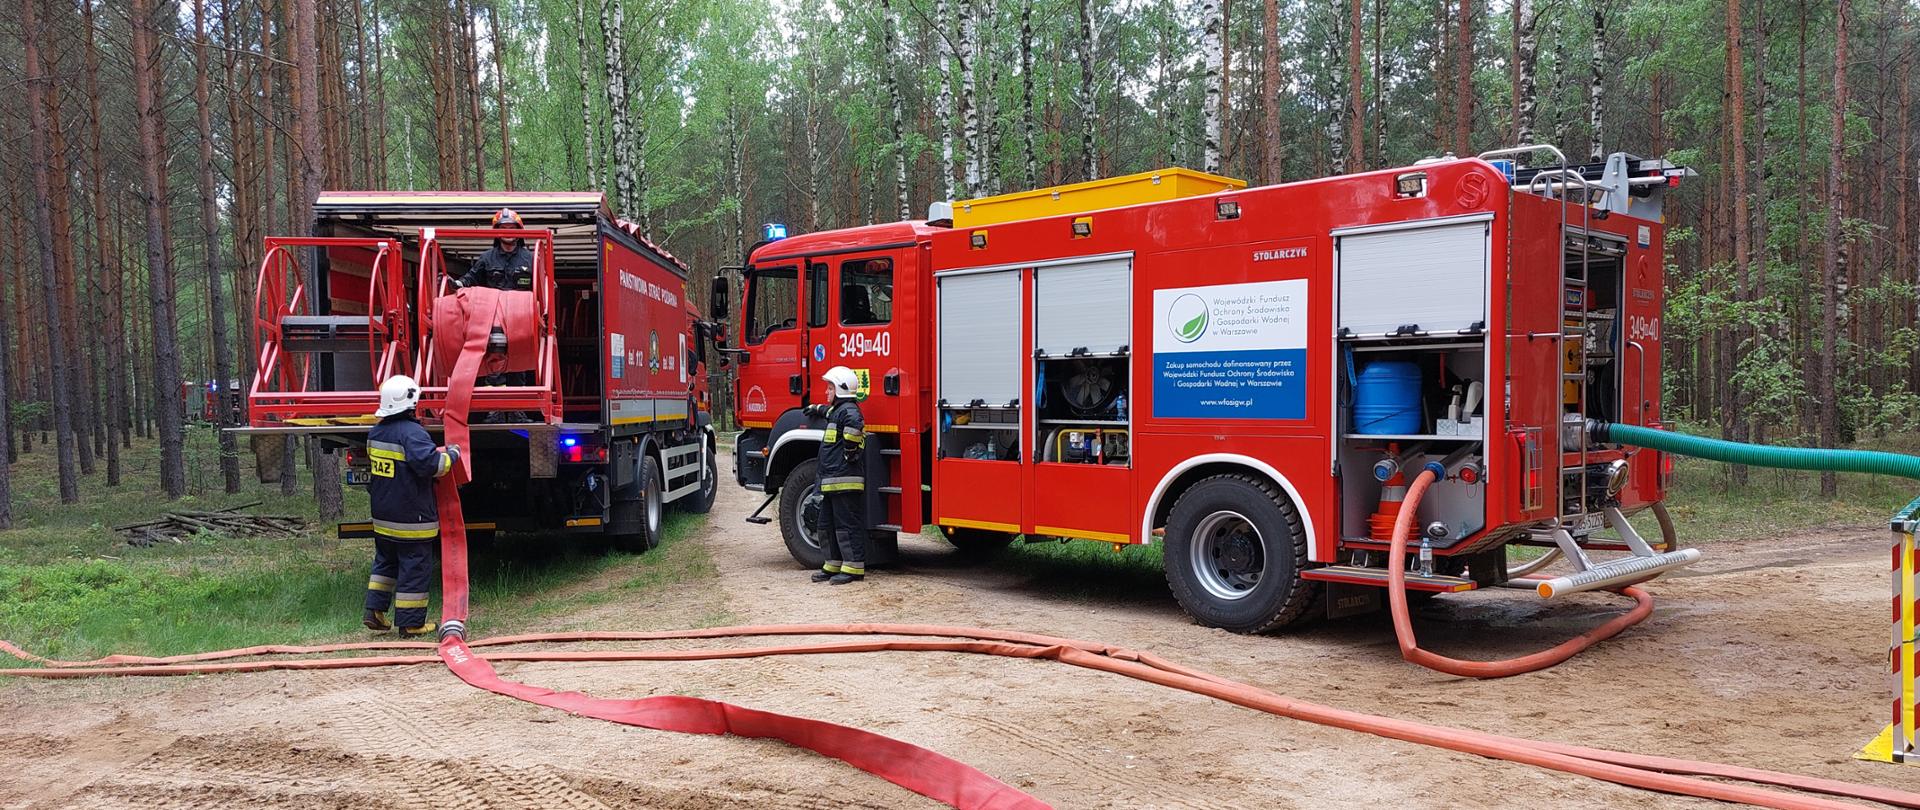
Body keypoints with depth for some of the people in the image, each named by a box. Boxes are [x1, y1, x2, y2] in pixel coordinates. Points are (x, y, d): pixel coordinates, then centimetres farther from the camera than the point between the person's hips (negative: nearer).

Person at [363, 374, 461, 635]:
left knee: (385, 563, 23)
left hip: (383, 516, 8)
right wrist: (451, 454, -14)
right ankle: (411, 623, 6)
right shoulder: (412, 433, -21)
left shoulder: (375, 433, 8)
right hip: (411, 520, -8)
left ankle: (374, 611, 22)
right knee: (415, 570, 1)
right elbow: (430, 464, -30)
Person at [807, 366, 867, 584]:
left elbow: (854, 423, -38)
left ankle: (854, 568, -3)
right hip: (832, 480, 11)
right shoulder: (837, 410, 20)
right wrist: (817, 409, 53)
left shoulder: (848, 410, -14)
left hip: (845, 479, -11)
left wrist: (850, 451, -29)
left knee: (847, 525, -7)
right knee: (828, 524, 15)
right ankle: (834, 565, 22)